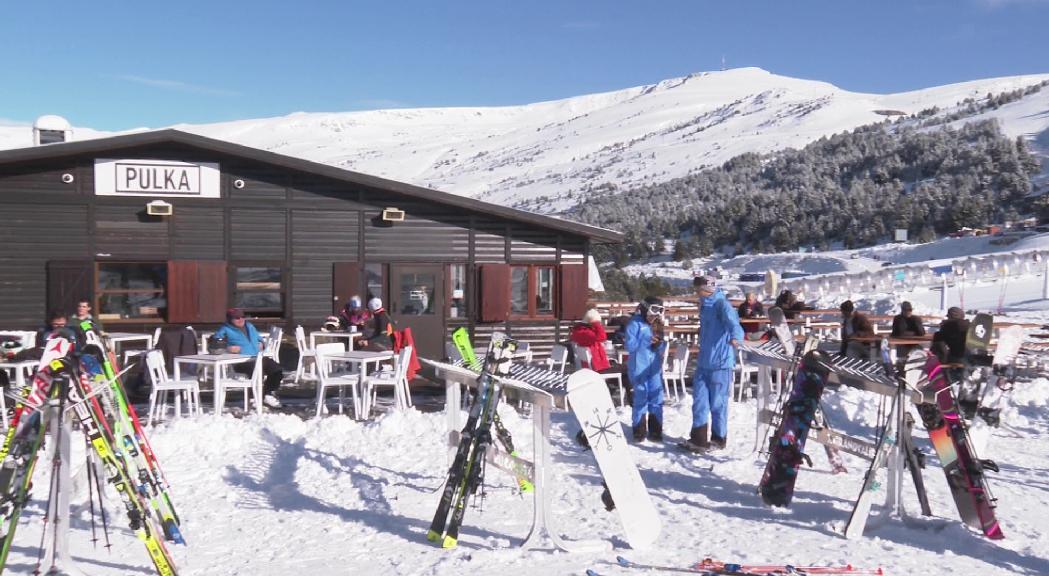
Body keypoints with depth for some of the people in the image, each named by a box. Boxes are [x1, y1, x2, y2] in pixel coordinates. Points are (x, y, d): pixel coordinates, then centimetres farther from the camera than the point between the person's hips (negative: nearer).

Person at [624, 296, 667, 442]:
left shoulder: (657, 325, 11)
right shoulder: (635, 324, -7)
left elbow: (661, 348, 14)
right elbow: (629, 345, -13)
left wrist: (660, 343, -8)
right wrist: (647, 341, -19)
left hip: (655, 367, 6)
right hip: (639, 368, -5)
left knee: (656, 399, 7)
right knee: (641, 398, -1)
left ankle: (655, 430, 17)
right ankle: (639, 431, 11)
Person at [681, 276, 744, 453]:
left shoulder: (721, 305, -15)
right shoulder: (704, 306, 13)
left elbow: (732, 322, -33)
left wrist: (735, 337, -54)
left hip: (720, 363, -8)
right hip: (704, 362, 8)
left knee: (718, 403, 3)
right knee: (699, 400, 10)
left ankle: (719, 439, 18)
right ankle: (699, 438, 20)